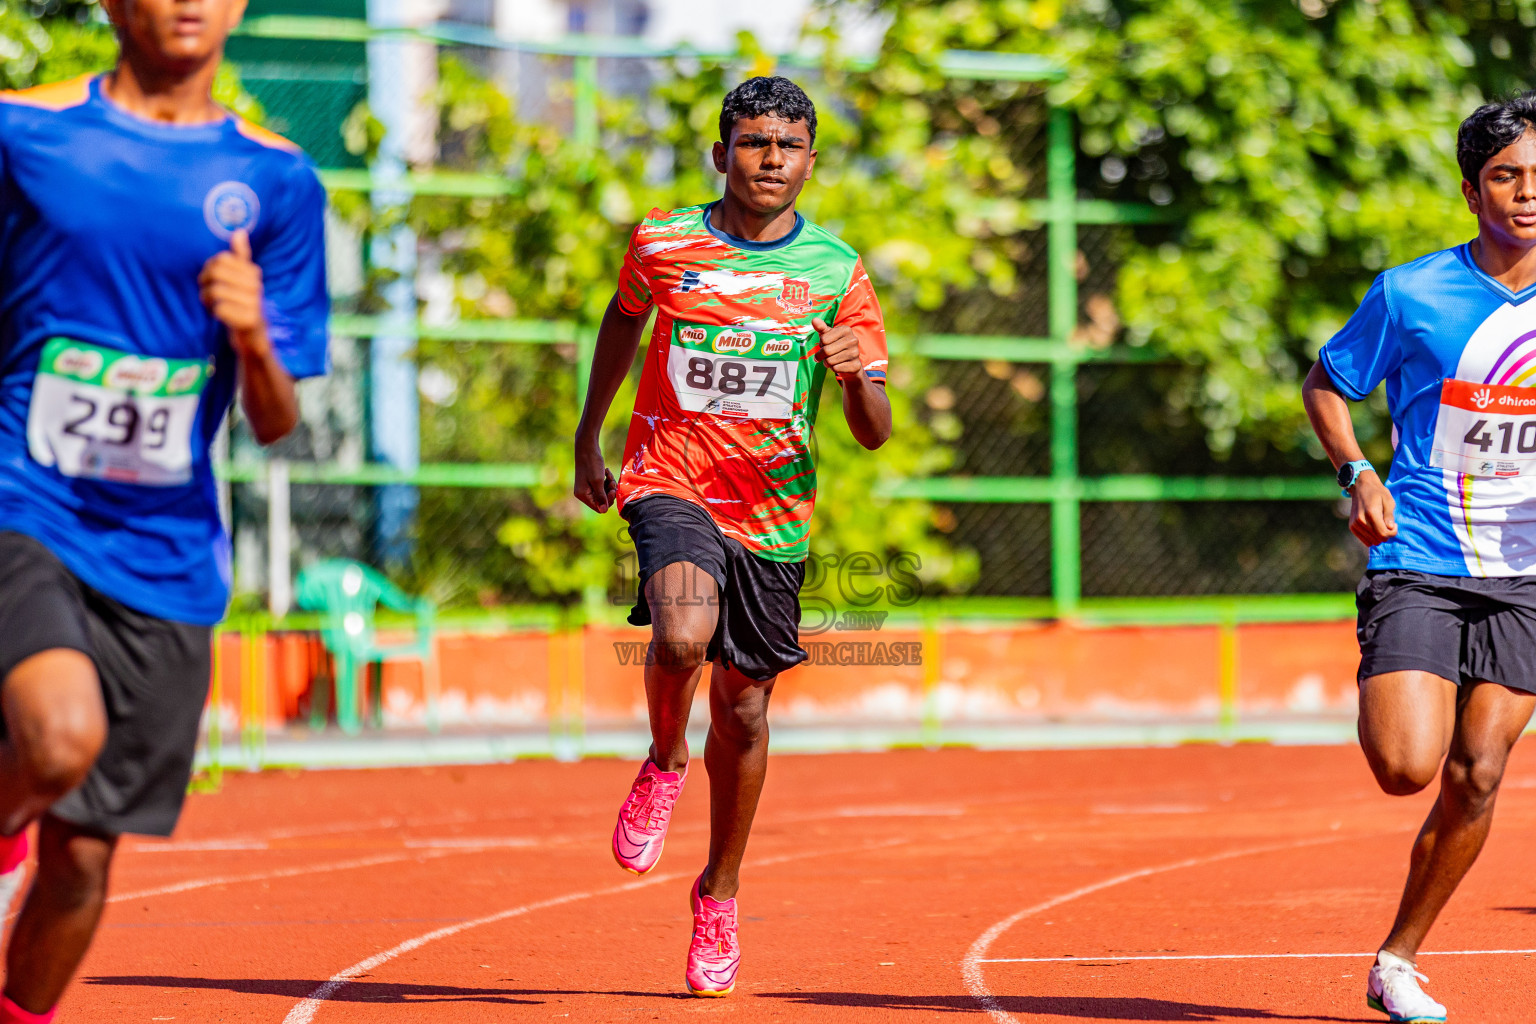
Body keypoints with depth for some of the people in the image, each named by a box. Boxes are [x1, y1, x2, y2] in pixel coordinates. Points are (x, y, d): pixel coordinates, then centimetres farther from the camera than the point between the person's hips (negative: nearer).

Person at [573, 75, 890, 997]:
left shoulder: (838, 273, -2)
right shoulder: (662, 244, -1)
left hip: (773, 510, 2)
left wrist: (856, 373, -25)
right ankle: (665, 764, 1)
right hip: (670, 480, -2)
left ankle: (720, 894, 31)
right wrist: (589, 437, 27)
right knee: (684, 631, -31)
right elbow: (624, 323, 21)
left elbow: (875, 433, -3)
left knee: (744, 707, 9)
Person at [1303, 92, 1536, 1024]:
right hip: (1418, 563, -3)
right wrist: (1357, 473, -8)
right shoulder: (1411, 295, -5)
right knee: (1407, 767, -18)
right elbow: (1327, 383, 9)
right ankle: (1382, 702, 20)